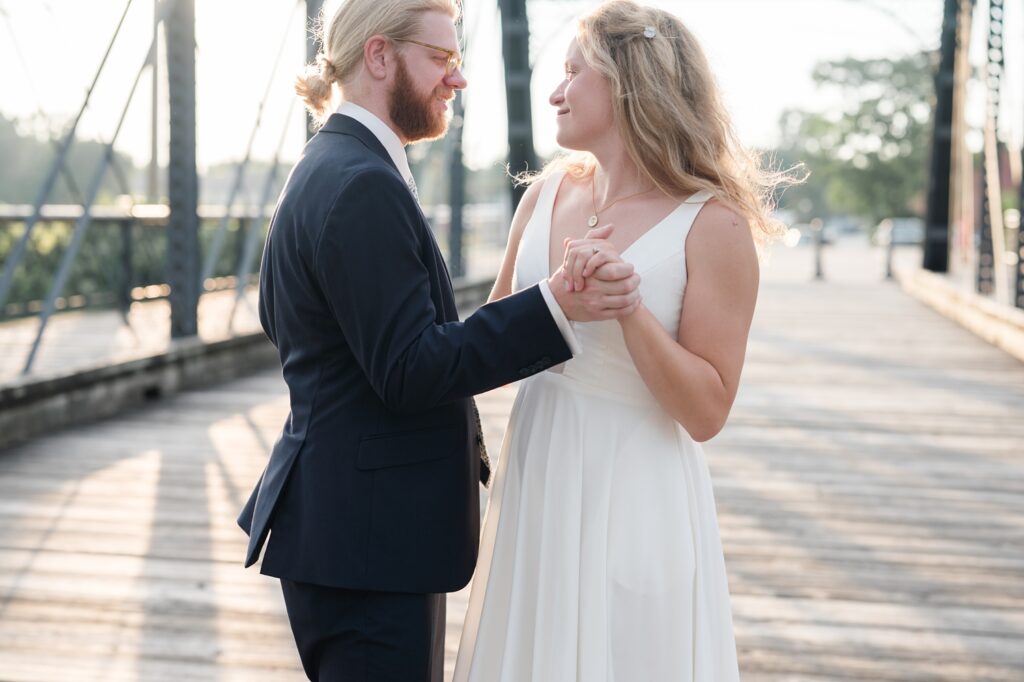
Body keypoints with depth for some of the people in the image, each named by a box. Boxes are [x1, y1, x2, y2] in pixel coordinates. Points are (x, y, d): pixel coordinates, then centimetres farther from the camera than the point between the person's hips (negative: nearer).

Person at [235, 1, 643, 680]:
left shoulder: (323, 169, 14)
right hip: (366, 540, -11)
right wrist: (555, 304, -29)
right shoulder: (363, 185, -19)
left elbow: (278, 317, 25)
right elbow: (410, 370, -24)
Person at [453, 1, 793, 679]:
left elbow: (706, 412, -15)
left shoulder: (714, 227, -13)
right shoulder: (548, 194, 4)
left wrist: (627, 303, -23)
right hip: (535, 483, 5)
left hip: (632, 498, -5)